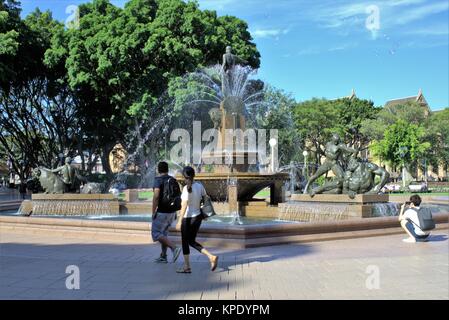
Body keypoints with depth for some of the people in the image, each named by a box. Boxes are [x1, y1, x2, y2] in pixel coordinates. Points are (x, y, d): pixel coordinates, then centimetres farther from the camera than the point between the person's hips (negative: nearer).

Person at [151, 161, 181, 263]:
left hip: (162, 212, -8)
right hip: (171, 211, 8)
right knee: (163, 233, 18)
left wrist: (153, 212, -16)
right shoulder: (173, 180, 8)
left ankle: (175, 248, -15)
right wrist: (175, 211, 17)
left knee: (156, 234, 1)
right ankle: (163, 257, 18)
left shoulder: (158, 180, -14)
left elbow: (156, 196, -23)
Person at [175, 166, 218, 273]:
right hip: (198, 216, 6)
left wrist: (179, 221, -22)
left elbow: (184, 206, -22)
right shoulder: (200, 186, 1)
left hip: (188, 218, -6)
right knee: (192, 241, 18)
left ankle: (186, 267, 18)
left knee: (185, 242, 10)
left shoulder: (187, 188, -17)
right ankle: (211, 256, 3)